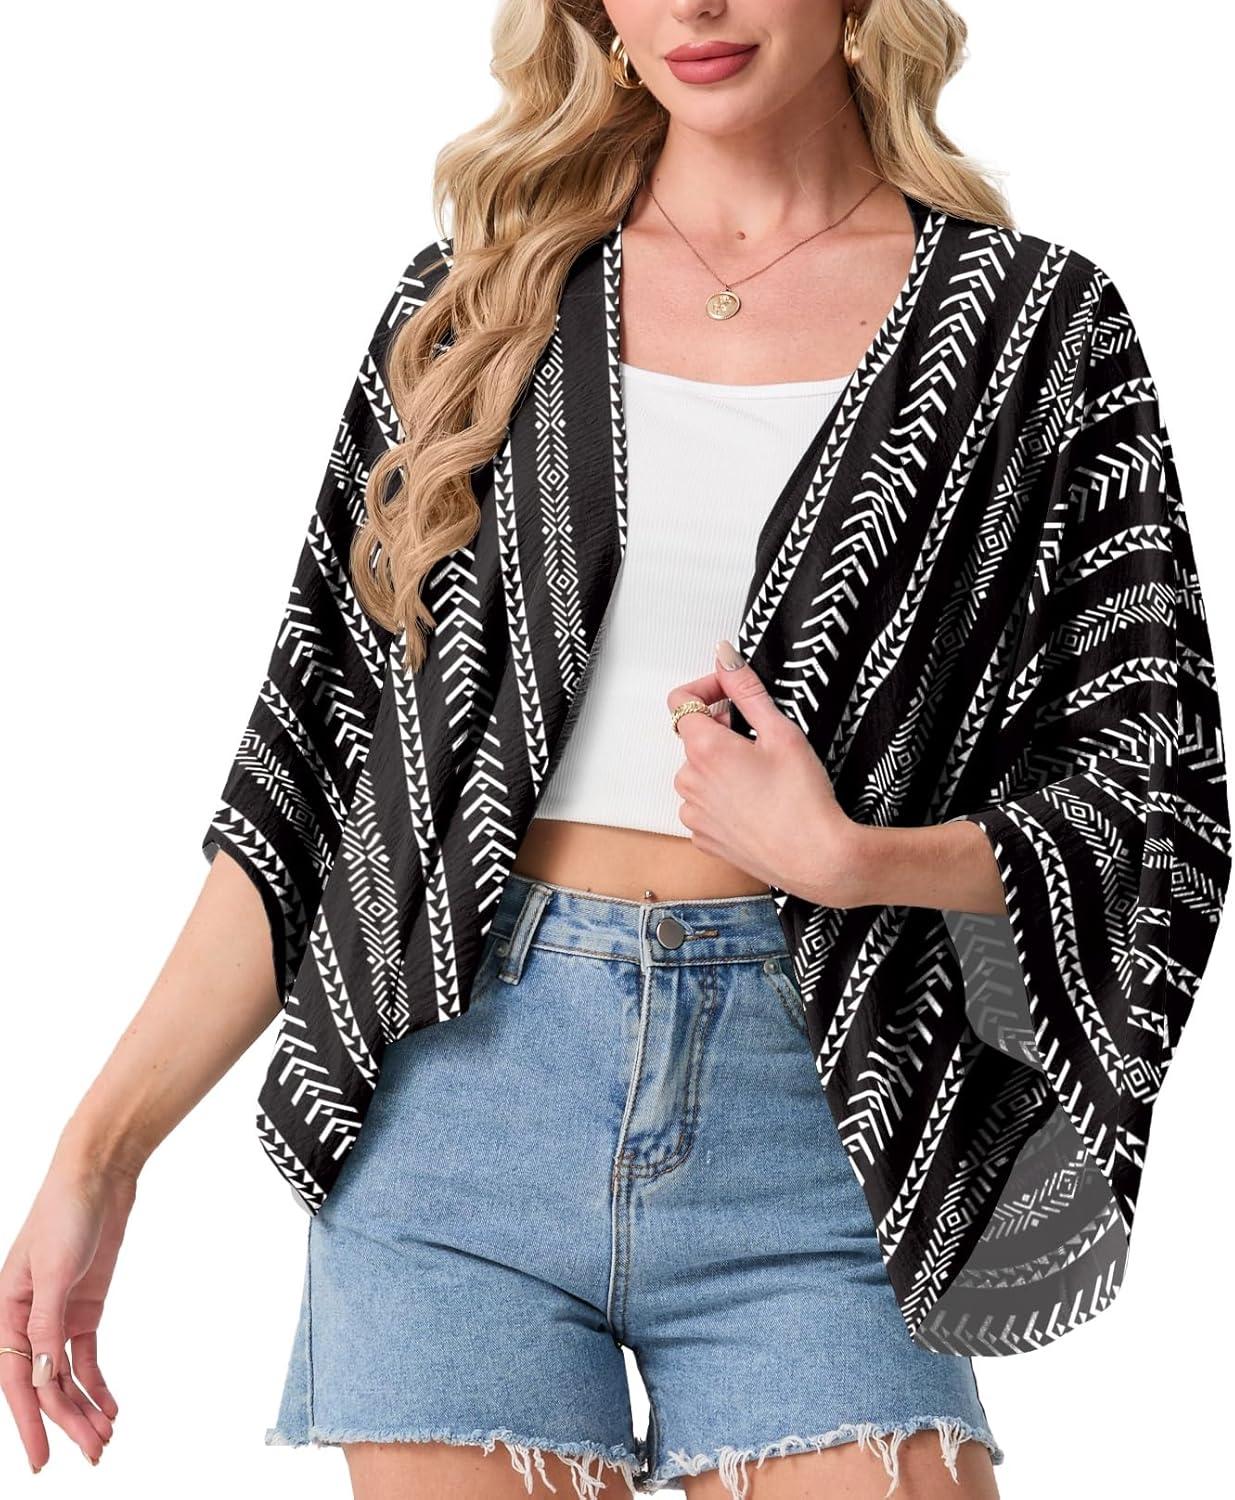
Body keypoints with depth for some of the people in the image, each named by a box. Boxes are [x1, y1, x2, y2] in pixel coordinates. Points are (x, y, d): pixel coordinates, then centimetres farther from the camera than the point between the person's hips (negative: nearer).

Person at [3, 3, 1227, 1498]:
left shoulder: (1031, 324, 5)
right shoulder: (475, 297, 9)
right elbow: (311, 753, 8)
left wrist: (847, 858, -13)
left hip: (816, 1112, -1)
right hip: (459, 1095, 1)